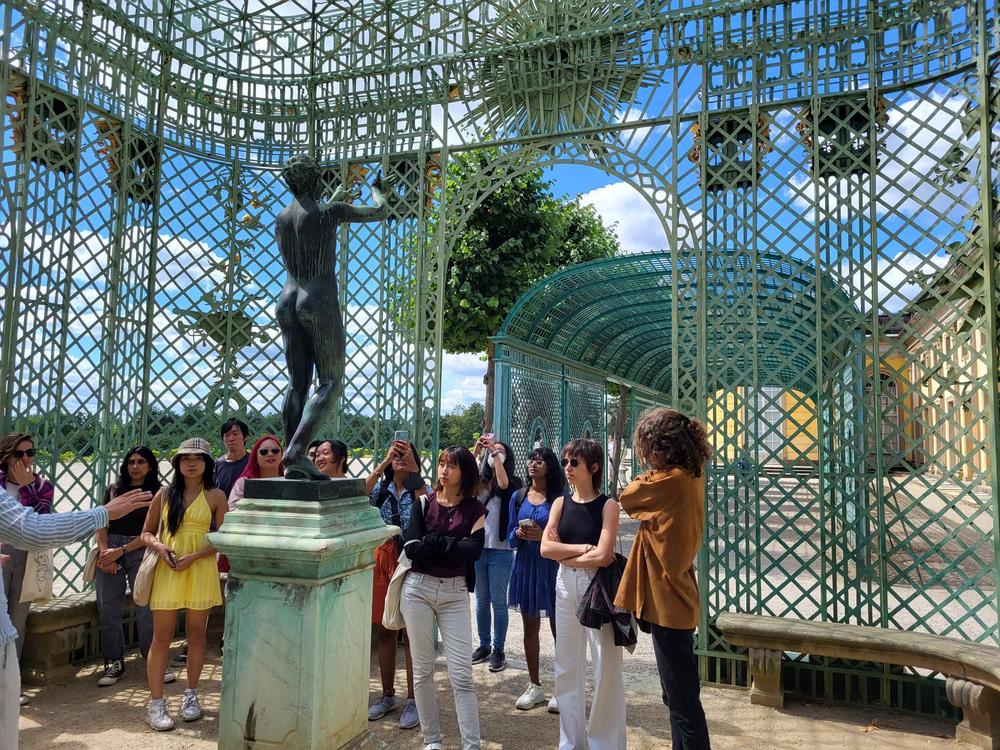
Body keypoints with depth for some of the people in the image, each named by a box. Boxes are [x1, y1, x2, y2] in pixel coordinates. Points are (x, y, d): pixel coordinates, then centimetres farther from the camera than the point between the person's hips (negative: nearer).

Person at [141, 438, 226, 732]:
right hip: (167, 570, 1)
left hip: (200, 570, -1)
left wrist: (194, 556, -15)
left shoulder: (216, 496, 0)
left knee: (196, 633, 10)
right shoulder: (165, 494, 6)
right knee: (161, 637, 2)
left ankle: (191, 695, 25)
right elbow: (146, 533, 10)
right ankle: (156, 703, 11)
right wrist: (160, 547, -10)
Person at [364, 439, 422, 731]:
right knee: (384, 631, 10)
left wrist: (414, 467, -28)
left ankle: (413, 700, 10)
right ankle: (387, 696, 24)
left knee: (411, 633, 0)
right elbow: (361, 492, -14)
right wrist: (384, 462, -21)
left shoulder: (419, 489, 2)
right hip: (383, 559, 3)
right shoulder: (381, 488, 8)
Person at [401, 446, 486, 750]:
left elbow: (473, 551, -15)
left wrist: (431, 542, -14)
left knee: (461, 674, -3)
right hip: (418, 588, 1)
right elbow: (411, 547, -12)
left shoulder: (475, 510, 0)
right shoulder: (424, 502, 1)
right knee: (422, 669, 10)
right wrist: (452, 545, -14)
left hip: (455, 593, -1)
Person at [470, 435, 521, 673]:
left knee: (498, 601, 4)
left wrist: (495, 450, -24)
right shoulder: (479, 481, 7)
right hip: (477, 547, 4)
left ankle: (498, 650, 15)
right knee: (482, 600, 15)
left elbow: (503, 483, -25)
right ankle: (484, 646, 27)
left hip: (500, 550, -4)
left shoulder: (512, 484, -3)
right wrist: (475, 450, -16)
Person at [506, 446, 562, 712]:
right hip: (525, 566, 4)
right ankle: (534, 686, 26)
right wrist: (519, 534, -13)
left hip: (552, 567, -4)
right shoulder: (518, 497, 7)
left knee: (558, 628, 2)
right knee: (530, 628, 13)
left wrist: (542, 535, -21)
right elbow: (510, 537, 8)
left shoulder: (559, 498, -6)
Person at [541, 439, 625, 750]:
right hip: (566, 585, 5)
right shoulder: (560, 503, 5)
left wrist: (565, 555, -7)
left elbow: (602, 556, -17)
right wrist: (583, 548, -12)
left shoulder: (608, 506, -8)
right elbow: (545, 548, -4)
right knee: (567, 665, 12)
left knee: (605, 665, 1)